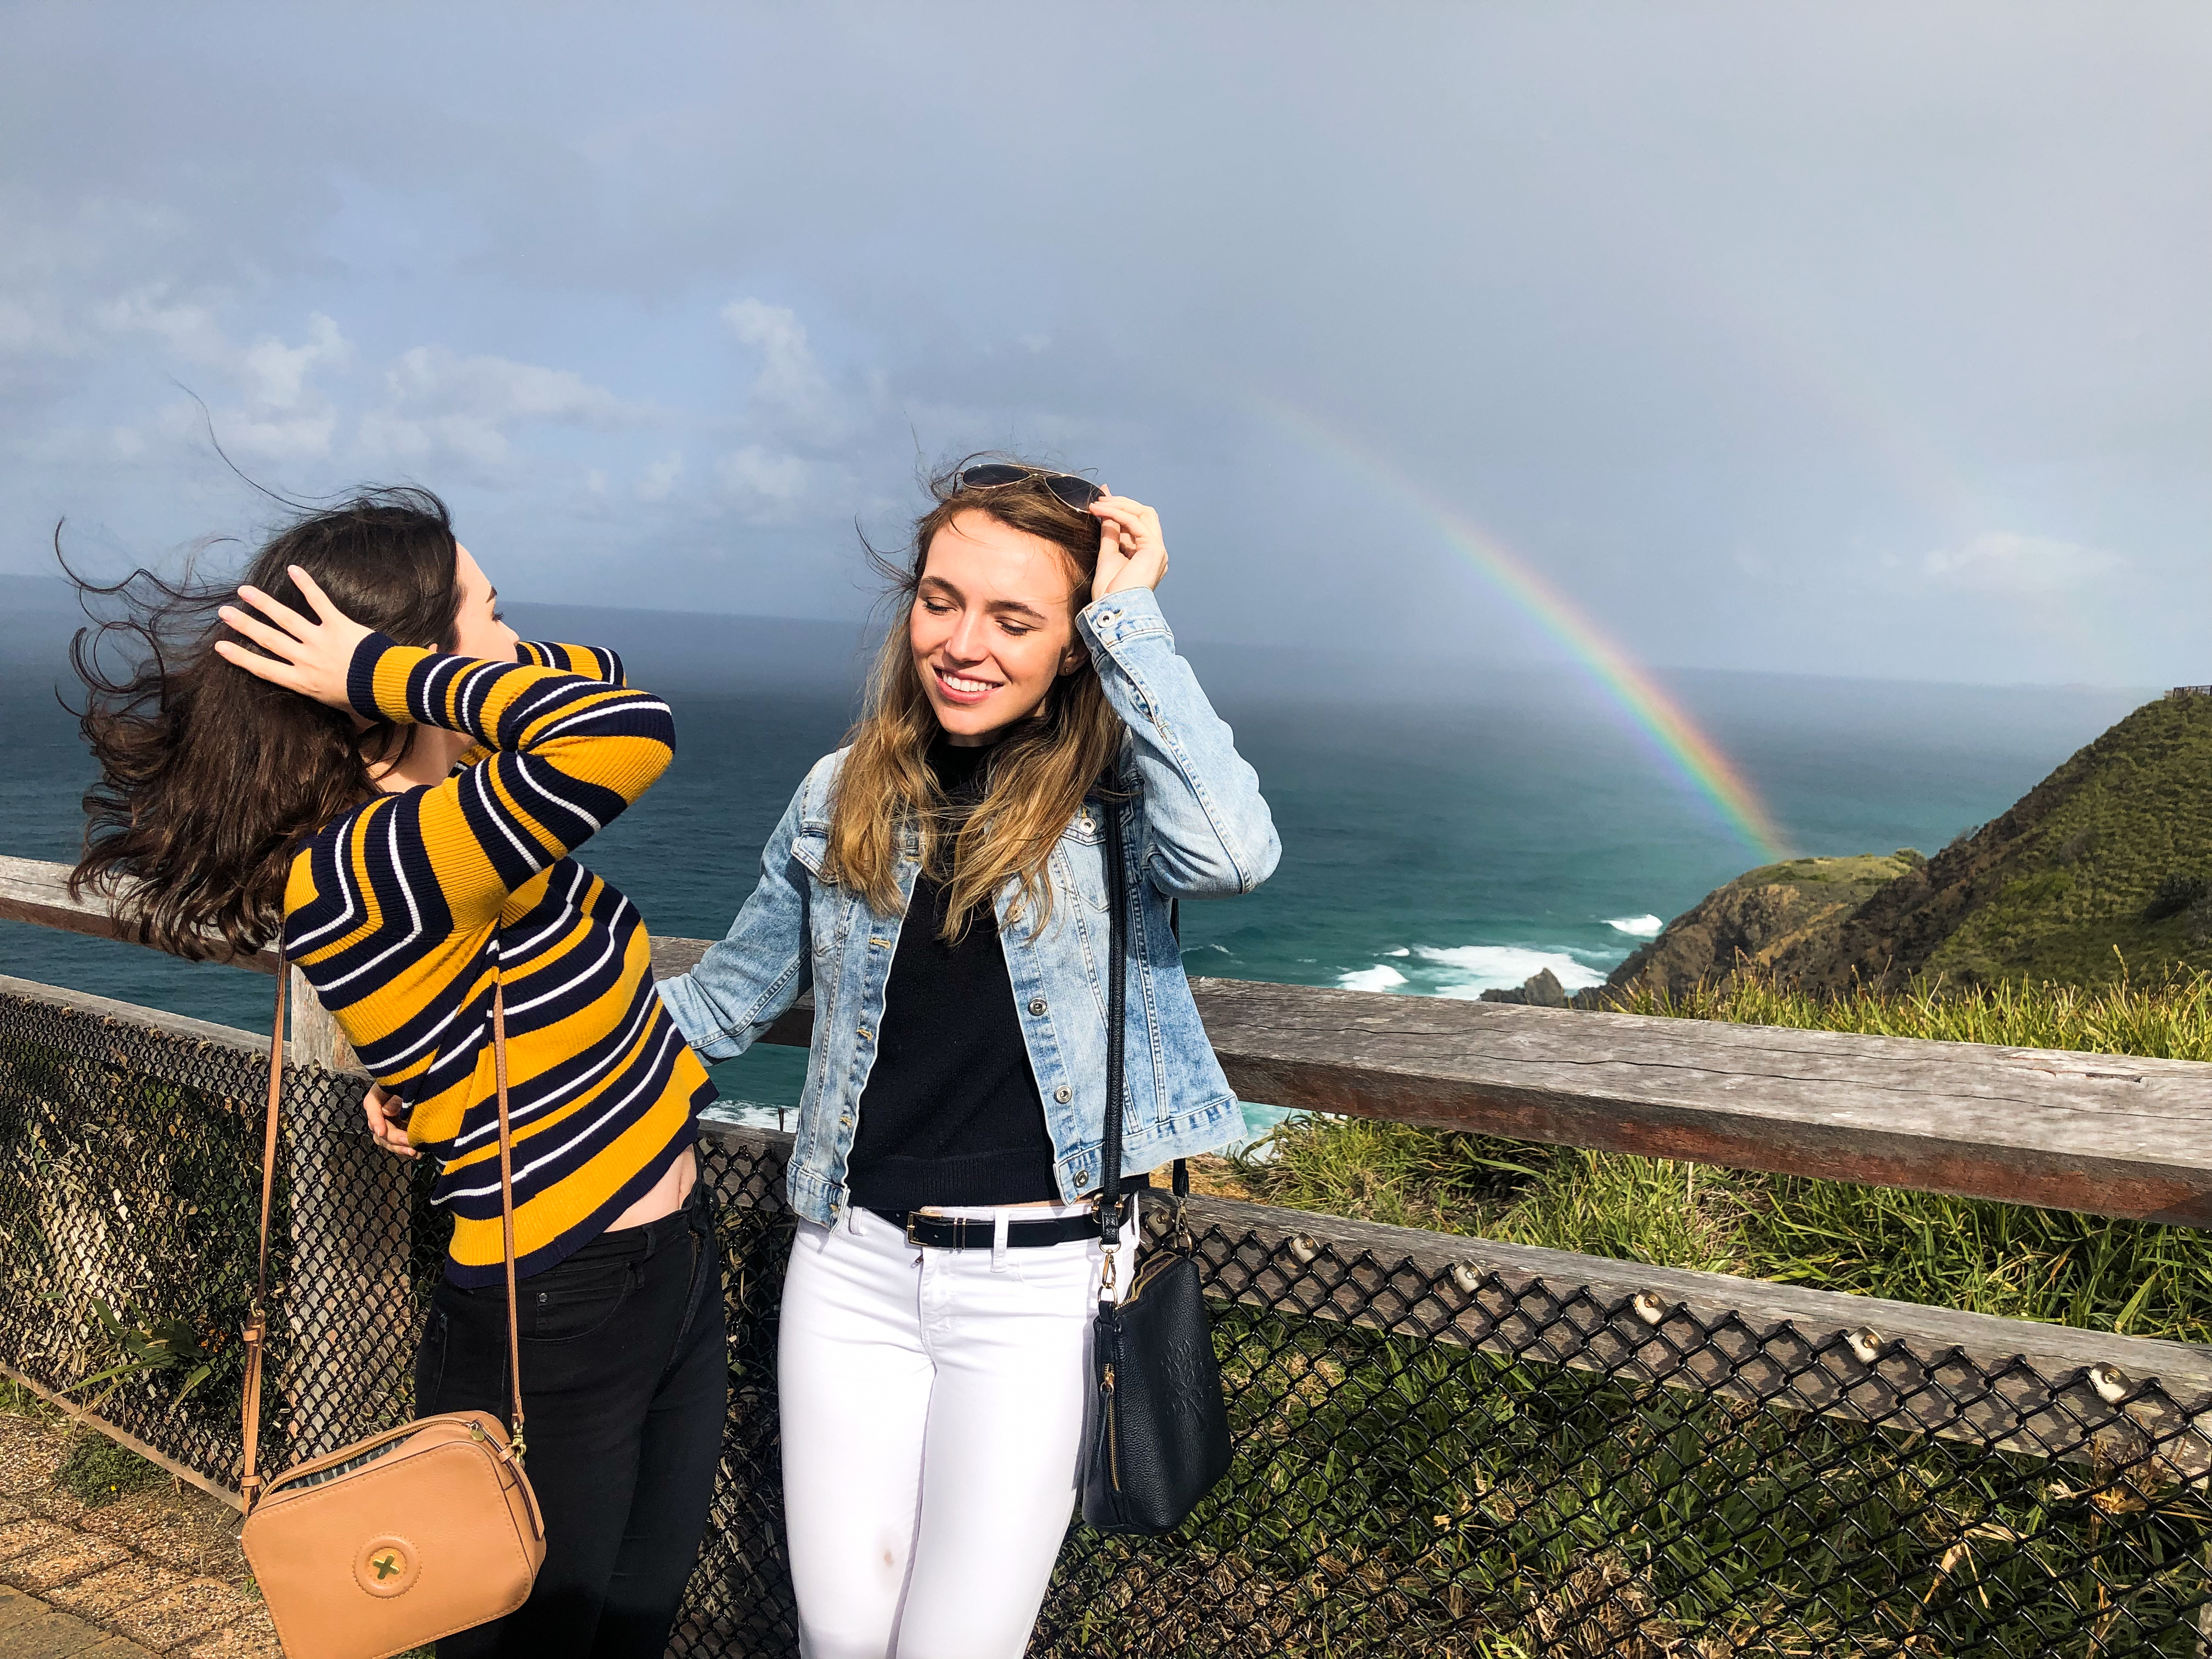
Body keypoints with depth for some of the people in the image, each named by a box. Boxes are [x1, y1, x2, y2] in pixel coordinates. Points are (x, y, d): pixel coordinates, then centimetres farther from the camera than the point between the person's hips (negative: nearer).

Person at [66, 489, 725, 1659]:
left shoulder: (427, 810, 1)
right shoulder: (349, 874, -26)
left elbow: (588, 678, 14)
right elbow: (621, 736, -40)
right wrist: (388, 672, -25)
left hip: (677, 1271, 8)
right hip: (551, 1340, -8)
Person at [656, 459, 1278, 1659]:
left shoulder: (1118, 794, -7)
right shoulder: (842, 798, 3)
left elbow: (1231, 853, -31)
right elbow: (728, 995, 13)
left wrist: (1129, 616, -23)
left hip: (1040, 1280, -3)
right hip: (855, 1260, 3)